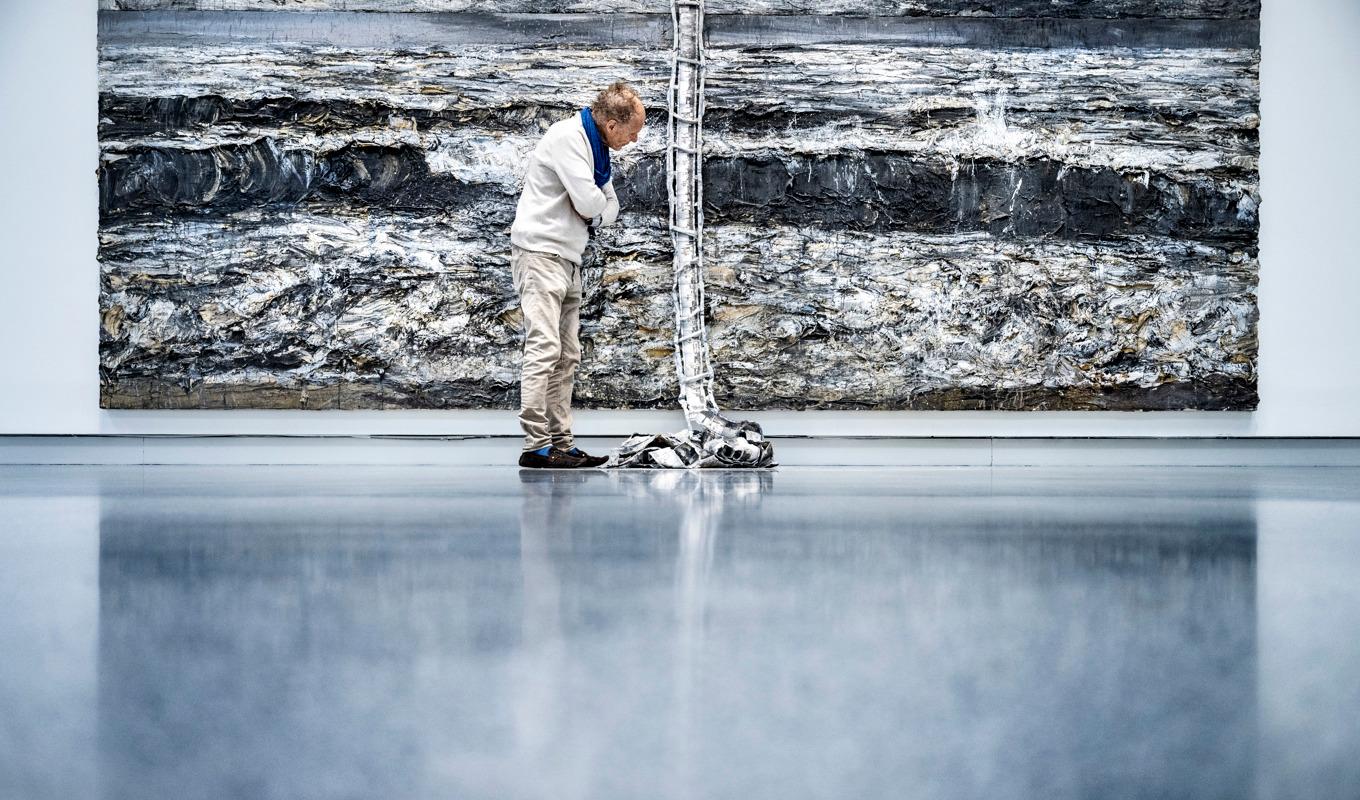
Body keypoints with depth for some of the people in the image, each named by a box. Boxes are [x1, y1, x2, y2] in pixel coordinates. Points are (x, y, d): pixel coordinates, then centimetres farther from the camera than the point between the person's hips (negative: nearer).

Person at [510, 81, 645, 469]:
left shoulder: (595, 146, 16)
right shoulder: (568, 137, -15)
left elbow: (610, 207, 19)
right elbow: (588, 201, -22)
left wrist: (594, 214, -3)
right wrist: (594, 205, 1)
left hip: (568, 260, 10)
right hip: (540, 253, -10)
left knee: (566, 357, 9)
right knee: (544, 348, -15)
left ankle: (562, 443, 12)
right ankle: (536, 445, -18)